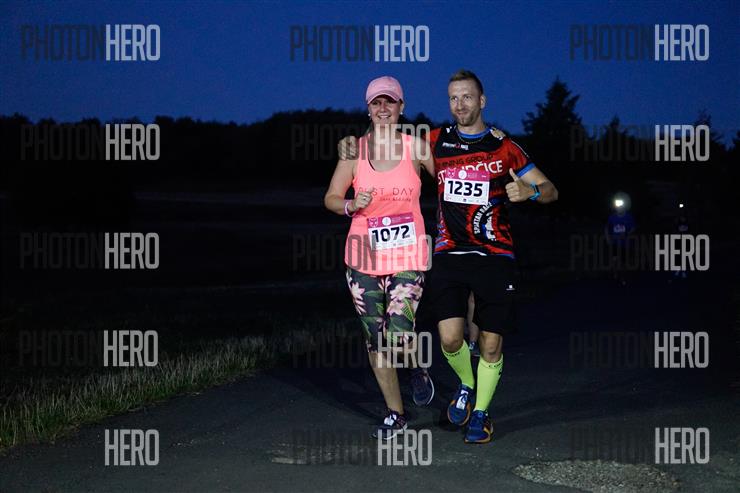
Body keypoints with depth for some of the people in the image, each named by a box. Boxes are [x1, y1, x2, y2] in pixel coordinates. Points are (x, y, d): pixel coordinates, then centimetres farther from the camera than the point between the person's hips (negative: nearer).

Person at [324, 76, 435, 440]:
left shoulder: (416, 147, -2)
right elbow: (331, 198, 6)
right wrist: (351, 205, -15)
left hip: (407, 256, -2)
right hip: (364, 256, 2)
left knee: (400, 337, -14)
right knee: (375, 339, 4)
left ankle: (418, 369, 23)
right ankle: (395, 414, 21)